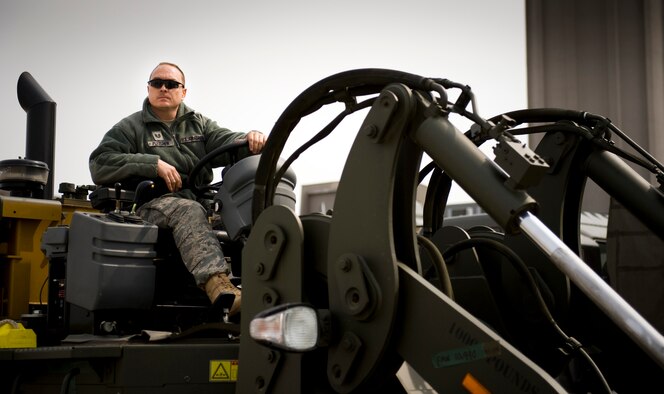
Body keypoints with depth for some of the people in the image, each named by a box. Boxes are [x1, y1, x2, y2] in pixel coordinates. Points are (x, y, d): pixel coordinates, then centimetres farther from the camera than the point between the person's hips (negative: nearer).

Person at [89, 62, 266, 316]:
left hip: (199, 201, 4)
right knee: (189, 211, -38)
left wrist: (250, 139, -19)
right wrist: (154, 164, -11)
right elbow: (100, 165, -2)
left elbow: (227, 142, 6)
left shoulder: (200, 124, 25)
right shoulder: (130, 128, 13)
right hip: (151, 206, -4)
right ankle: (218, 286, -58)